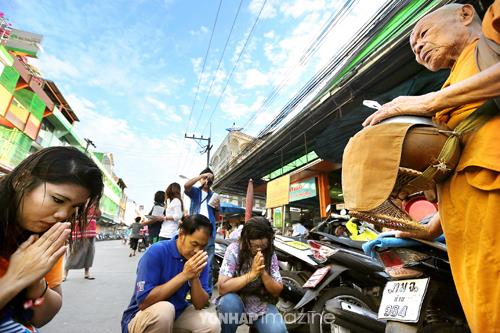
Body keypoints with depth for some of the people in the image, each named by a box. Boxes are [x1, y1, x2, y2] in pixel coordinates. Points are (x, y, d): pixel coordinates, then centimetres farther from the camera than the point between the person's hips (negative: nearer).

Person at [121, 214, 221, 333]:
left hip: (177, 314, 4)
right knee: (163, 309, -35)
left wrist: (195, 277, -27)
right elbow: (143, 302, -28)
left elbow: (200, 305, -9)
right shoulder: (157, 251, -23)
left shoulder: (200, 261, -9)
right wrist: (184, 275, -31)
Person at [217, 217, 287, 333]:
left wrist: (263, 273, -23)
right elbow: (222, 288, -23)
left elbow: (277, 291, -5)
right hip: (236, 304, -2)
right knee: (229, 301, -33)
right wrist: (252, 273, -29)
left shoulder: (270, 254, -7)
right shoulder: (234, 250, -16)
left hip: (262, 306, 2)